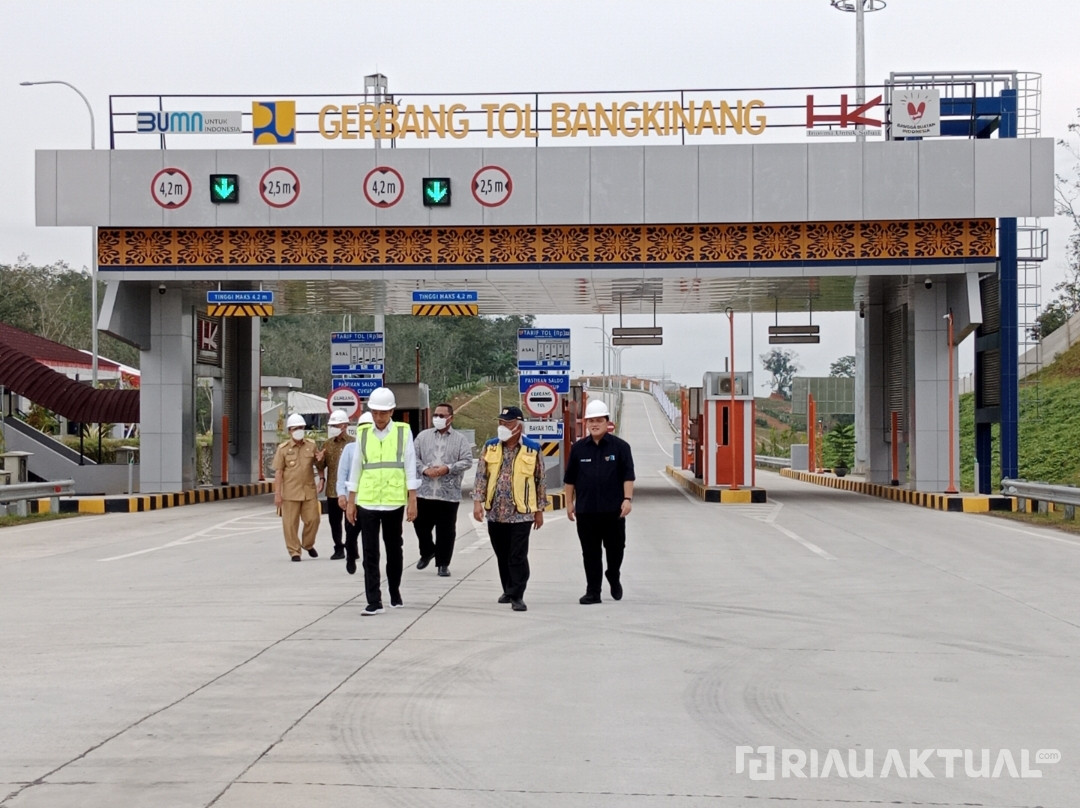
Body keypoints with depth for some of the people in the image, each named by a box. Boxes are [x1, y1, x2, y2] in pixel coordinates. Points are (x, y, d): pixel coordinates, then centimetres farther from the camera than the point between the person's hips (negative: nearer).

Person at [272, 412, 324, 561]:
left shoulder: (311, 445, 7)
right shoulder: (283, 449, 0)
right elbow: (278, 472, -1)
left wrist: (321, 478, 3)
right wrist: (277, 493, -6)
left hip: (309, 490, 2)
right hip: (290, 492, -2)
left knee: (313, 519, 3)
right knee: (290, 523, -1)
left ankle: (308, 544, 28)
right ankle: (294, 551, 10)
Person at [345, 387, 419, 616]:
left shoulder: (403, 432, 0)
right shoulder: (363, 434, 5)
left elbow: (410, 467, -1)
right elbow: (356, 468, 9)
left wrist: (412, 501, -5)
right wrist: (351, 501, 8)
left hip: (394, 501, -1)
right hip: (367, 502, 1)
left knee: (394, 549, 12)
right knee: (370, 552, -1)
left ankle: (395, 592, 29)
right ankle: (374, 601, 1)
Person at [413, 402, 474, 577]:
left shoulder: (460, 439, 4)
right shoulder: (423, 436, 9)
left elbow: (467, 461, -3)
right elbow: (414, 457, 5)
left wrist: (448, 468, -16)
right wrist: (425, 469, -12)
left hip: (449, 493, -2)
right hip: (424, 491, 2)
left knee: (446, 530, 1)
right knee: (421, 524, 7)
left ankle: (443, 564, 11)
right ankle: (427, 552, 32)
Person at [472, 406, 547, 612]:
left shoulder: (533, 450, -3)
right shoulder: (490, 447, 4)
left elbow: (540, 481, 2)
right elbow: (481, 476, 4)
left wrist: (539, 510, 3)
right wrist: (477, 501, -6)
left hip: (521, 513, -3)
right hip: (495, 512, 3)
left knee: (518, 556, -6)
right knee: (502, 555, 13)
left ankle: (517, 596, 0)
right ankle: (508, 590, 28)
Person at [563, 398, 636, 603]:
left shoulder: (620, 446, 0)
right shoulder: (578, 448, 6)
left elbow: (628, 476, -2)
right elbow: (570, 479, 10)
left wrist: (627, 499, -11)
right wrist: (569, 503, 7)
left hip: (613, 510, -1)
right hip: (585, 510, 1)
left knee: (615, 548, 8)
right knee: (590, 553, 3)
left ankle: (614, 578, 36)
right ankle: (593, 592, 8)